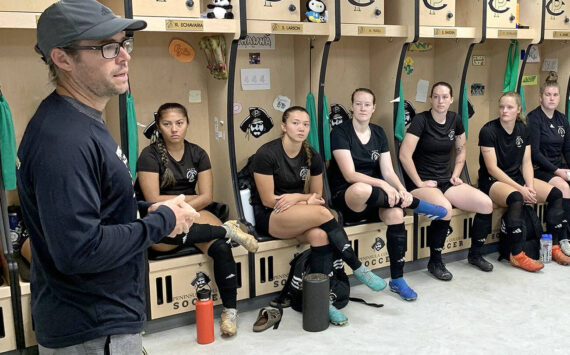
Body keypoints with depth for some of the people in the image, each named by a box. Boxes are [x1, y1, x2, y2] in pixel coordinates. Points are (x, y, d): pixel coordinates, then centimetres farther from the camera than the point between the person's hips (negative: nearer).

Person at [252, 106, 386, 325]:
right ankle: (357, 268, -17)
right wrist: (305, 198, -12)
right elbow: (268, 200, -13)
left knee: (320, 235, -31)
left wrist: (296, 198, -11)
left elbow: (317, 196, 11)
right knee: (322, 213, -31)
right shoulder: (266, 154, -13)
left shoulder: (312, 157, 4)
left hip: (299, 216, 5)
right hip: (268, 217, -5)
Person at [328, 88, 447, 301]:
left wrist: (401, 189, -19)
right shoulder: (340, 133, -6)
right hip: (347, 197, -4)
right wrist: (382, 184, -29)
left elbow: (388, 171, 3)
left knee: (395, 212, -30)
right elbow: (349, 174, -16)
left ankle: (397, 280, -17)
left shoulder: (378, 133, 11)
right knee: (362, 190, -40)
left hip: (374, 199, 5)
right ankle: (415, 204, -15)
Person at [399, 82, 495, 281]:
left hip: (447, 181, 6)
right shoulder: (421, 120, -11)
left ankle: (475, 254, 10)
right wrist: (419, 182, -15)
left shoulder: (455, 119, 7)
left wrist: (456, 174, 9)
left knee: (486, 204, -12)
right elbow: (404, 155, -18)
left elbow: (461, 149, 22)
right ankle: (434, 263, -14)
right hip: (422, 184, -6)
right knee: (445, 209, -35)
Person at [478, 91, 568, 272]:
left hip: (517, 177, 7)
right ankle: (516, 255, -26)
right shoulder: (488, 131, -13)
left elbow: (526, 163, 5)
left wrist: (530, 186, -14)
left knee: (556, 194, -10)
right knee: (516, 198, -37)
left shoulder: (523, 130, 6)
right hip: (492, 181, -7)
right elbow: (492, 169, -17)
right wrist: (520, 189, -21)